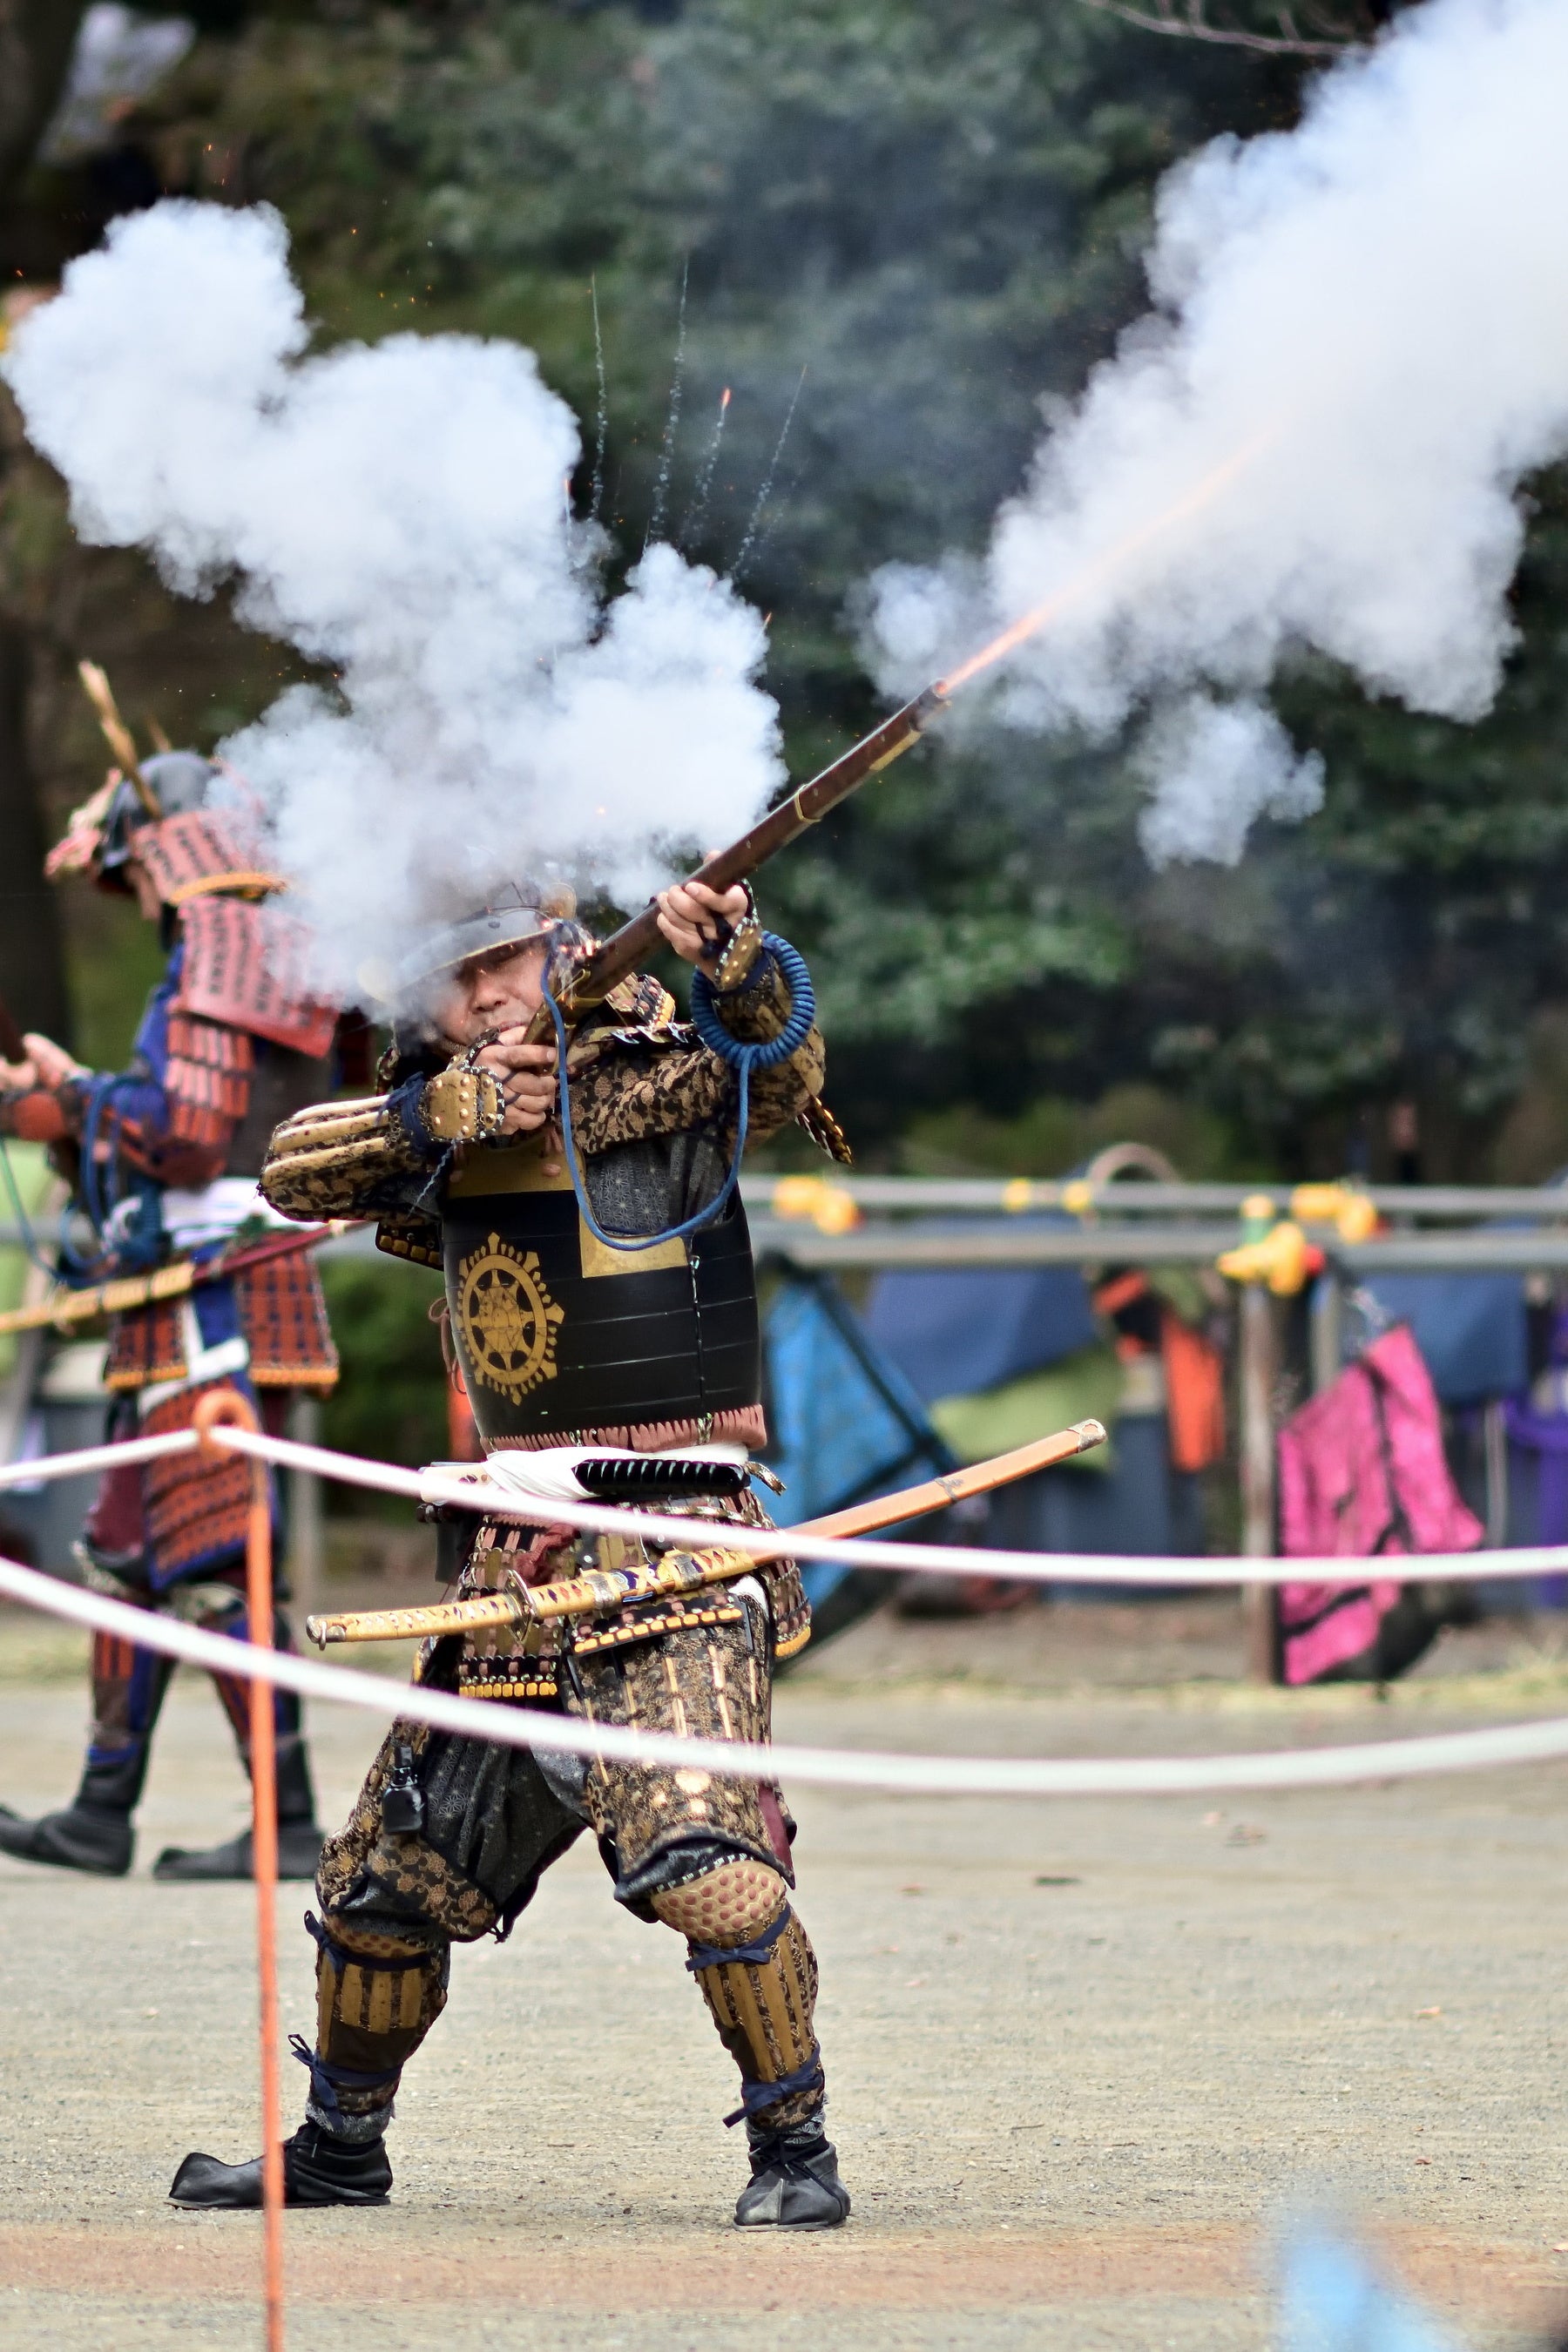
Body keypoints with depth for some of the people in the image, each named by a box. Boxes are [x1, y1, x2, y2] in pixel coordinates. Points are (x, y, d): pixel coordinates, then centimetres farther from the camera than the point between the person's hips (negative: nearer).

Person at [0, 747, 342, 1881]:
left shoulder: (215, 953, -10)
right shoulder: (279, 953, 21)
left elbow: (187, 1136, -20)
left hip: (209, 1302, -11)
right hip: (211, 1304, 11)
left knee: (214, 1568, -12)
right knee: (128, 1554, 14)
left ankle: (289, 1822, -14)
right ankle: (103, 1815, 17)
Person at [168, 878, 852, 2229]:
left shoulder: (658, 1081, -5)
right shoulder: (432, 1134, 11)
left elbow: (783, 1069, -23)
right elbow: (294, 1171, -1)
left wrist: (731, 959, -43)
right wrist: (440, 1112, -15)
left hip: (670, 1552, -6)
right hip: (519, 1560, 6)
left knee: (698, 1850, -24)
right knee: (391, 1871, 15)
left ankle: (796, 2147, -10)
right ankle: (338, 2151, 35)